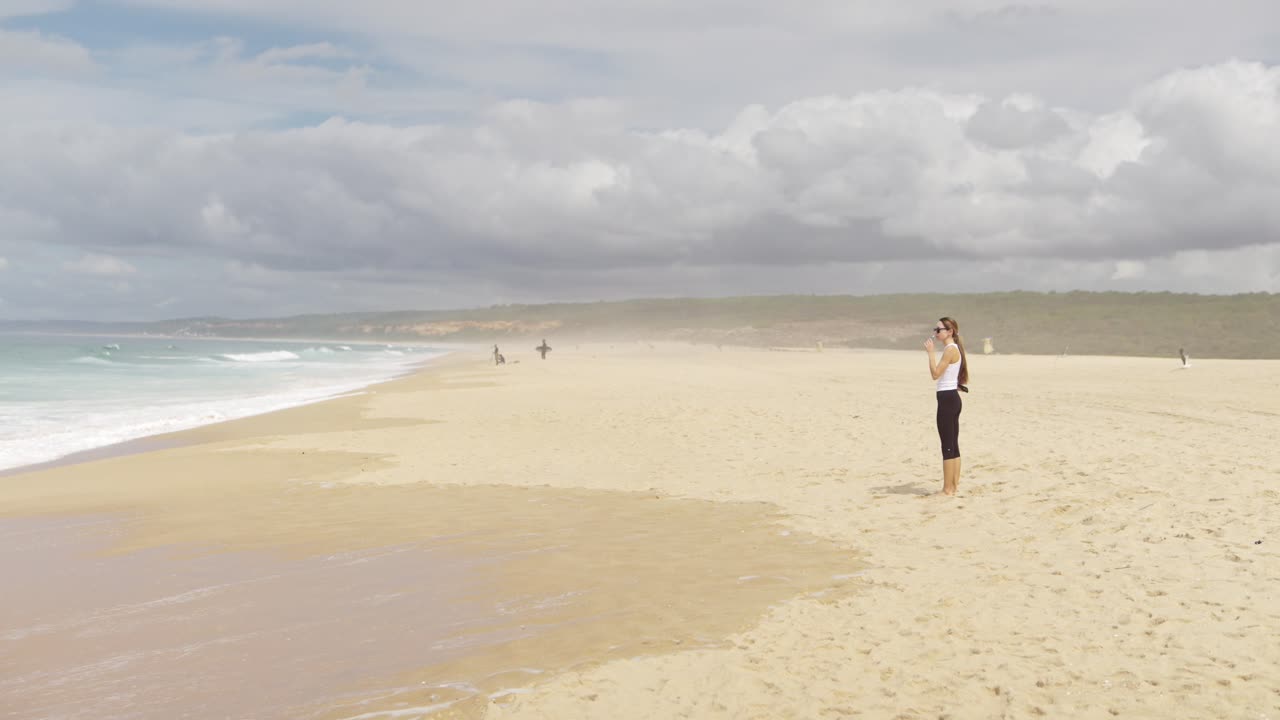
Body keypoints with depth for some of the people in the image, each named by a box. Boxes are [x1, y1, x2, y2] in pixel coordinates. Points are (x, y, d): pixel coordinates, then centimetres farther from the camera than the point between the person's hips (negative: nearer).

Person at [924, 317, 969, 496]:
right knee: (953, 445, 12)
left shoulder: (950, 349, -15)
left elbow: (935, 374, -19)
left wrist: (930, 352, -16)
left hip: (947, 399, -11)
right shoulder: (954, 349, 16)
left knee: (947, 446, -7)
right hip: (953, 398, 11)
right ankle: (954, 485, 17)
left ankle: (948, 489, -4)